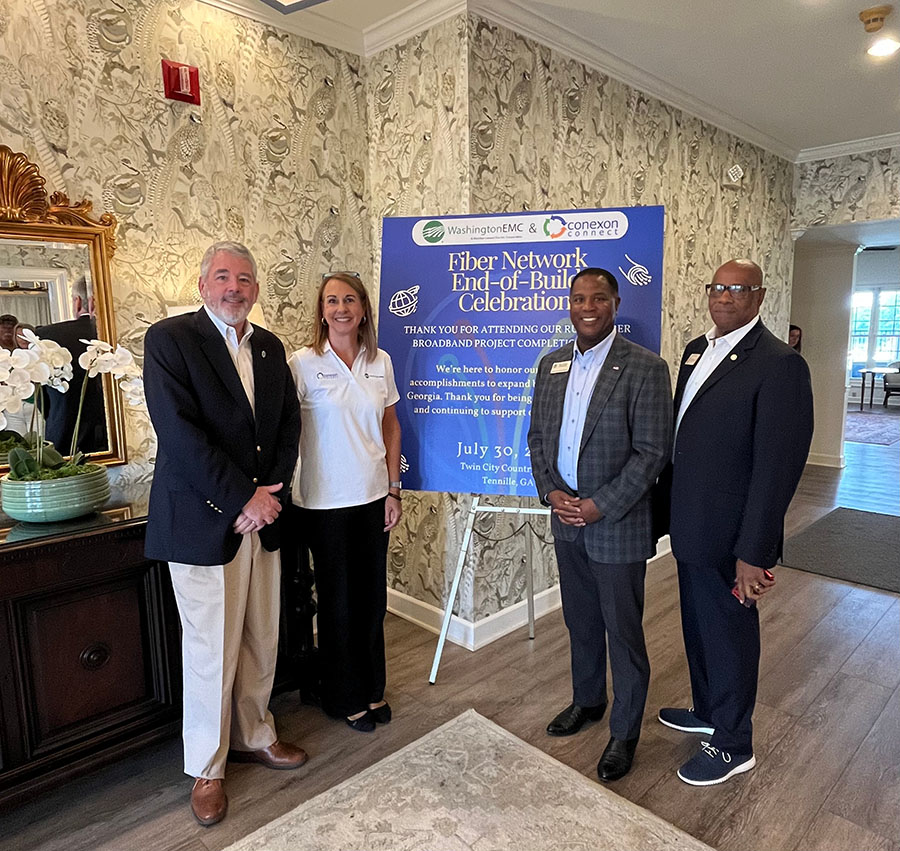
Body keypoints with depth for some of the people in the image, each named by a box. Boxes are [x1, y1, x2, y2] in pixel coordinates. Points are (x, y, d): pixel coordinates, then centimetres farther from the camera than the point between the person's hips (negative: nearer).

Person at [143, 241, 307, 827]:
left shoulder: (270, 347, 11)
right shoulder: (169, 339, -7)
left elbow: (289, 420, 9)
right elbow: (179, 432, -17)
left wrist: (272, 489, -5)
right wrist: (243, 499, -17)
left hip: (263, 516, 6)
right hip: (203, 521, -5)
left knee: (262, 641, 16)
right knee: (211, 651, 7)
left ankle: (254, 735, 39)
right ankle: (206, 768, 29)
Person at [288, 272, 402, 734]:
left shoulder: (380, 362, 4)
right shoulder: (302, 363, -9)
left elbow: (390, 426, 9)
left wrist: (393, 490, 6)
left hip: (372, 497, 4)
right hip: (325, 502, -4)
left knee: (373, 595, 14)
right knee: (337, 599, 10)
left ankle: (372, 688, 35)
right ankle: (344, 697, 31)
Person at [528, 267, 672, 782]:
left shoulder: (645, 368, -12)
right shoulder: (552, 364, 6)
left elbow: (652, 452, -15)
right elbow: (538, 436, 9)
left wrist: (600, 506, -18)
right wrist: (551, 491, -5)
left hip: (618, 526, -5)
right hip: (566, 522, 6)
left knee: (623, 633, 9)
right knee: (580, 623, 22)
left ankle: (624, 733, 30)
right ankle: (588, 701, 45)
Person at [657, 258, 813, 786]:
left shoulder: (780, 364, -18)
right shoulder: (697, 350, 8)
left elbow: (778, 466, -21)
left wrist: (753, 553, -22)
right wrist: (673, 513, 15)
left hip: (728, 534, -8)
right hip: (691, 525, 8)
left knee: (728, 633, 10)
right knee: (698, 625, 23)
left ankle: (732, 745, 32)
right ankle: (707, 711, 47)